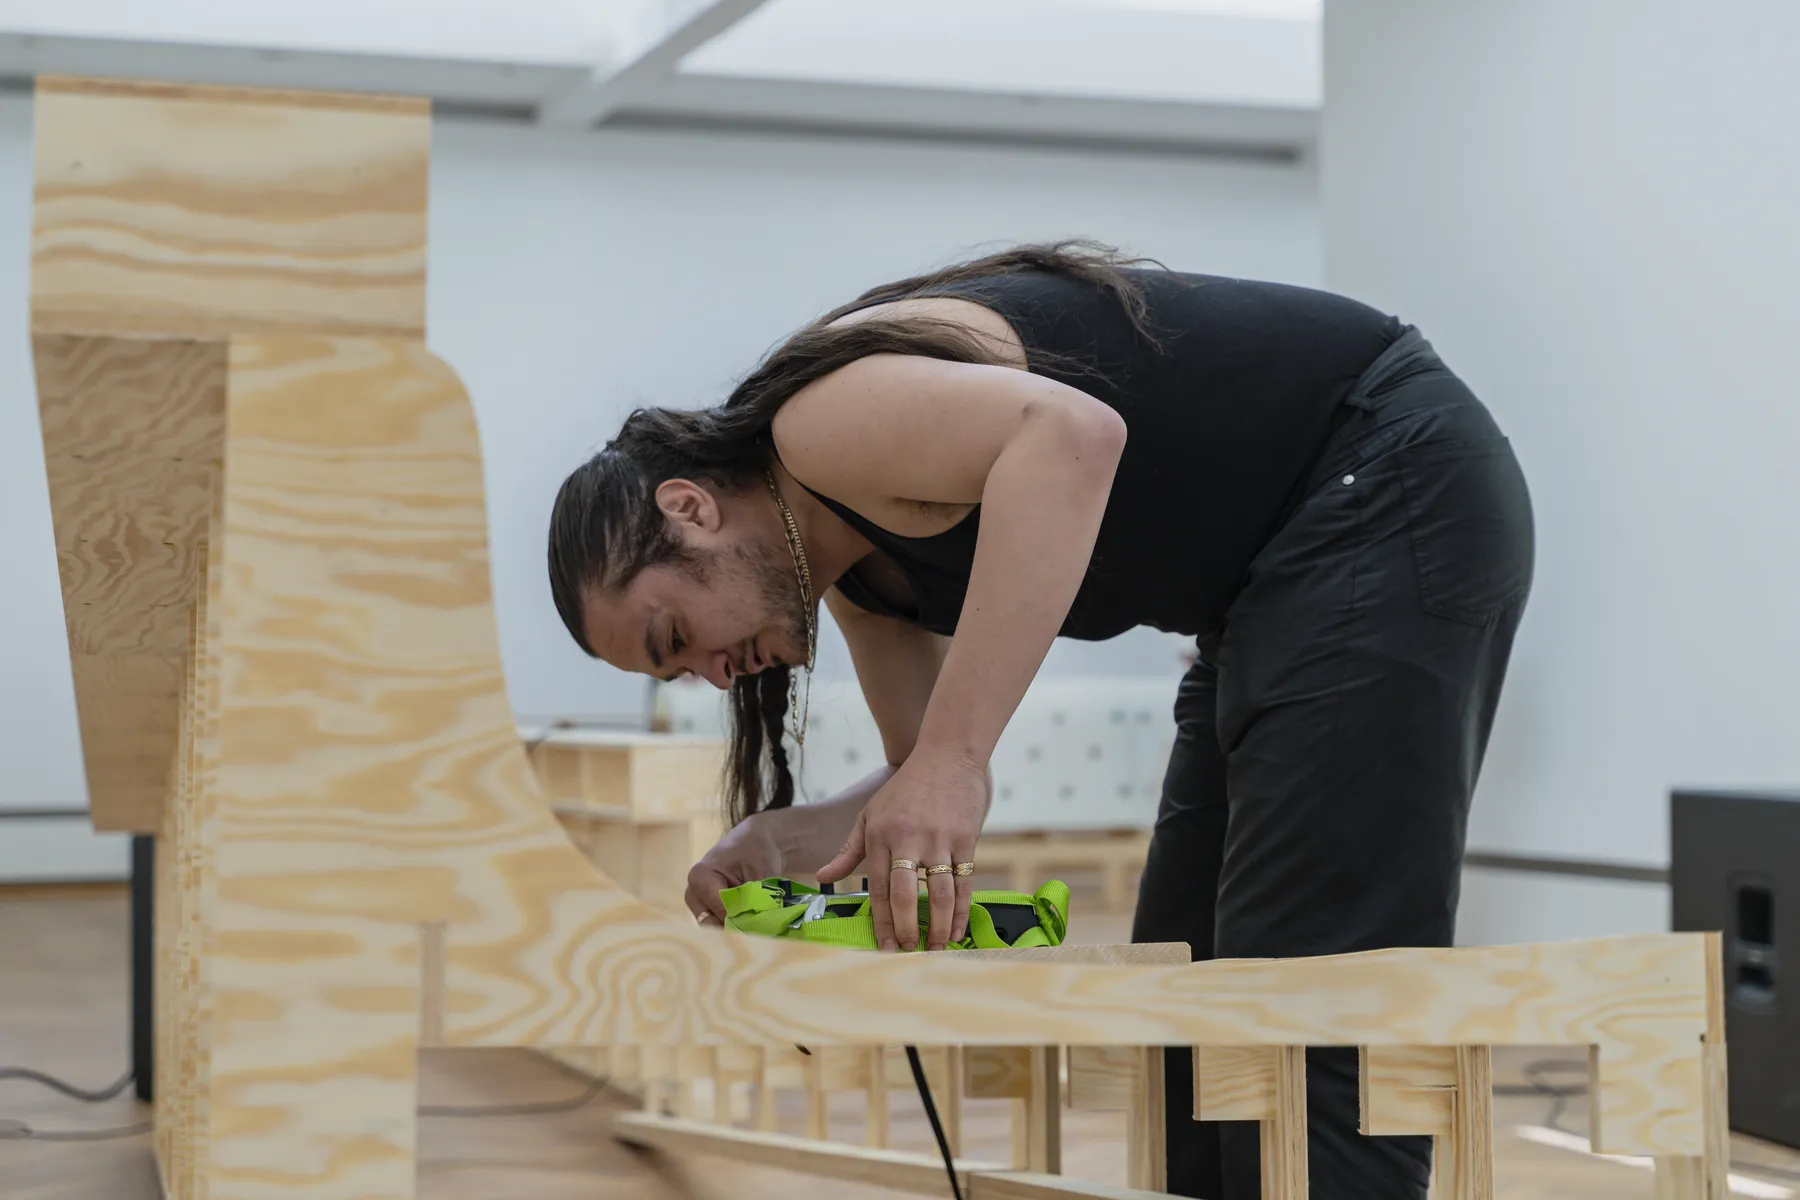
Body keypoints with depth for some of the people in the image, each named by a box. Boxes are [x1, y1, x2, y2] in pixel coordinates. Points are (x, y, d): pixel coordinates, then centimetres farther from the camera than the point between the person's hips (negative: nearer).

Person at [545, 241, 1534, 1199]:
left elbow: (1074, 436, -35)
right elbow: (926, 780, 13)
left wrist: (952, 759, -38)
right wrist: (784, 843, -7)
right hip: (1280, 581, 11)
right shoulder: (853, 570, 12)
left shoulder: (822, 420, -17)